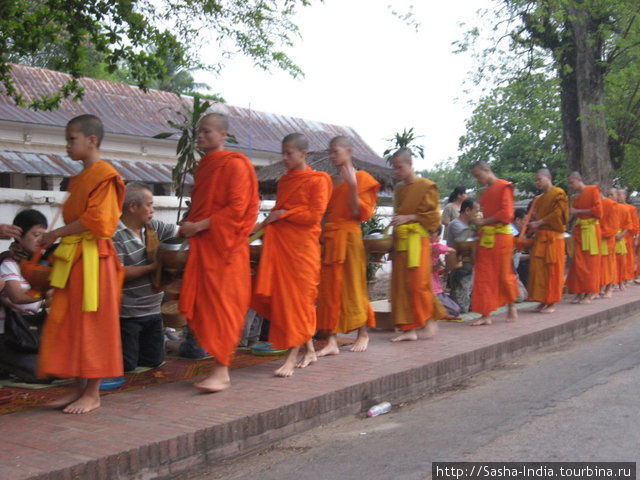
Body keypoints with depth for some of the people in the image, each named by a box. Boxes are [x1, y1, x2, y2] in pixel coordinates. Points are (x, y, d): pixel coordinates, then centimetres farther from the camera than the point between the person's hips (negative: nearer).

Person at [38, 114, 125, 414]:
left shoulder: (104, 175, -9)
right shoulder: (78, 180, 19)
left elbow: (96, 220, -17)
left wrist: (57, 233, -11)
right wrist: (57, 239, 8)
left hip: (92, 258, -9)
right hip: (71, 257, 9)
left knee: (92, 322, -3)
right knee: (66, 322, 8)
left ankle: (92, 394, 5)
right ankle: (79, 388, 17)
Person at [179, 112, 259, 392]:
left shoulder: (234, 165, -7)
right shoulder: (203, 166, 18)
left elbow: (236, 209, -15)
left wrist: (199, 226, -17)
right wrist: (188, 226, 10)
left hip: (224, 245, -8)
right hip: (201, 246, 8)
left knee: (221, 304, -8)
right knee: (201, 304, 5)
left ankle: (222, 372, -6)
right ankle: (220, 365, 13)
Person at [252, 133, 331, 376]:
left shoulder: (317, 180, -4)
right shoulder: (284, 180, 17)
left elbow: (314, 215, -13)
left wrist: (282, 214, -9)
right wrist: (263, 224, 8)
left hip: (302, 245, -7)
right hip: (279, 242, 7)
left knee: (298, 297, -5)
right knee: (281, 296, 6)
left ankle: (292, 357, -4)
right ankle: (309, 350, 18)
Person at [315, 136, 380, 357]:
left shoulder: (361, 178, -3)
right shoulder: (329, 181, 15)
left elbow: (360, 213, -11)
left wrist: (352, 185, -19)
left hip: (348, 236, -6)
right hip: (328, 237, 6)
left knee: (352, 286, 2)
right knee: (329, 288, 0)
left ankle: (363, 334, 20)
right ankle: (332, 341, 0)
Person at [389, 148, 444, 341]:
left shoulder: (426, 187, -4)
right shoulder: (398, 189, 17)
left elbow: (433, 217, -7)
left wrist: (409, 217, -13)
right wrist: (396, 221, 9)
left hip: (417, 240, -7)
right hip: (400, 242, 7)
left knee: (418, 283, -7)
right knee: (401, 285, 1)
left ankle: (429, 323, 10)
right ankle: (409, 328, 5)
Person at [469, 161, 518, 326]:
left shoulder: (504, 187, -6)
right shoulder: (484, 193, 17)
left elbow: (506, 213, -14)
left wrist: (484, 221, -12)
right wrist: (478, 221, 4)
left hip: (501, 236, -7)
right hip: (485, 237, 7)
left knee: (504, 273, 4)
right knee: (483, 276, 0)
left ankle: (511, 306, 26)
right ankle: (486, 315, 2)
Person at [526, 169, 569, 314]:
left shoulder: (558, 193, -2)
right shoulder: (539, 199, 20)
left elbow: (557, 214, -12)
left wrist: (539, 223, -13)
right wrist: (533, 224, 2)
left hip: (553, 236, -7)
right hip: (540, 237, 7)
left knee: (552, 269, -5)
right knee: (538, 268, 3)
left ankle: (551, 303, -1)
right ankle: (543, 301, 8)